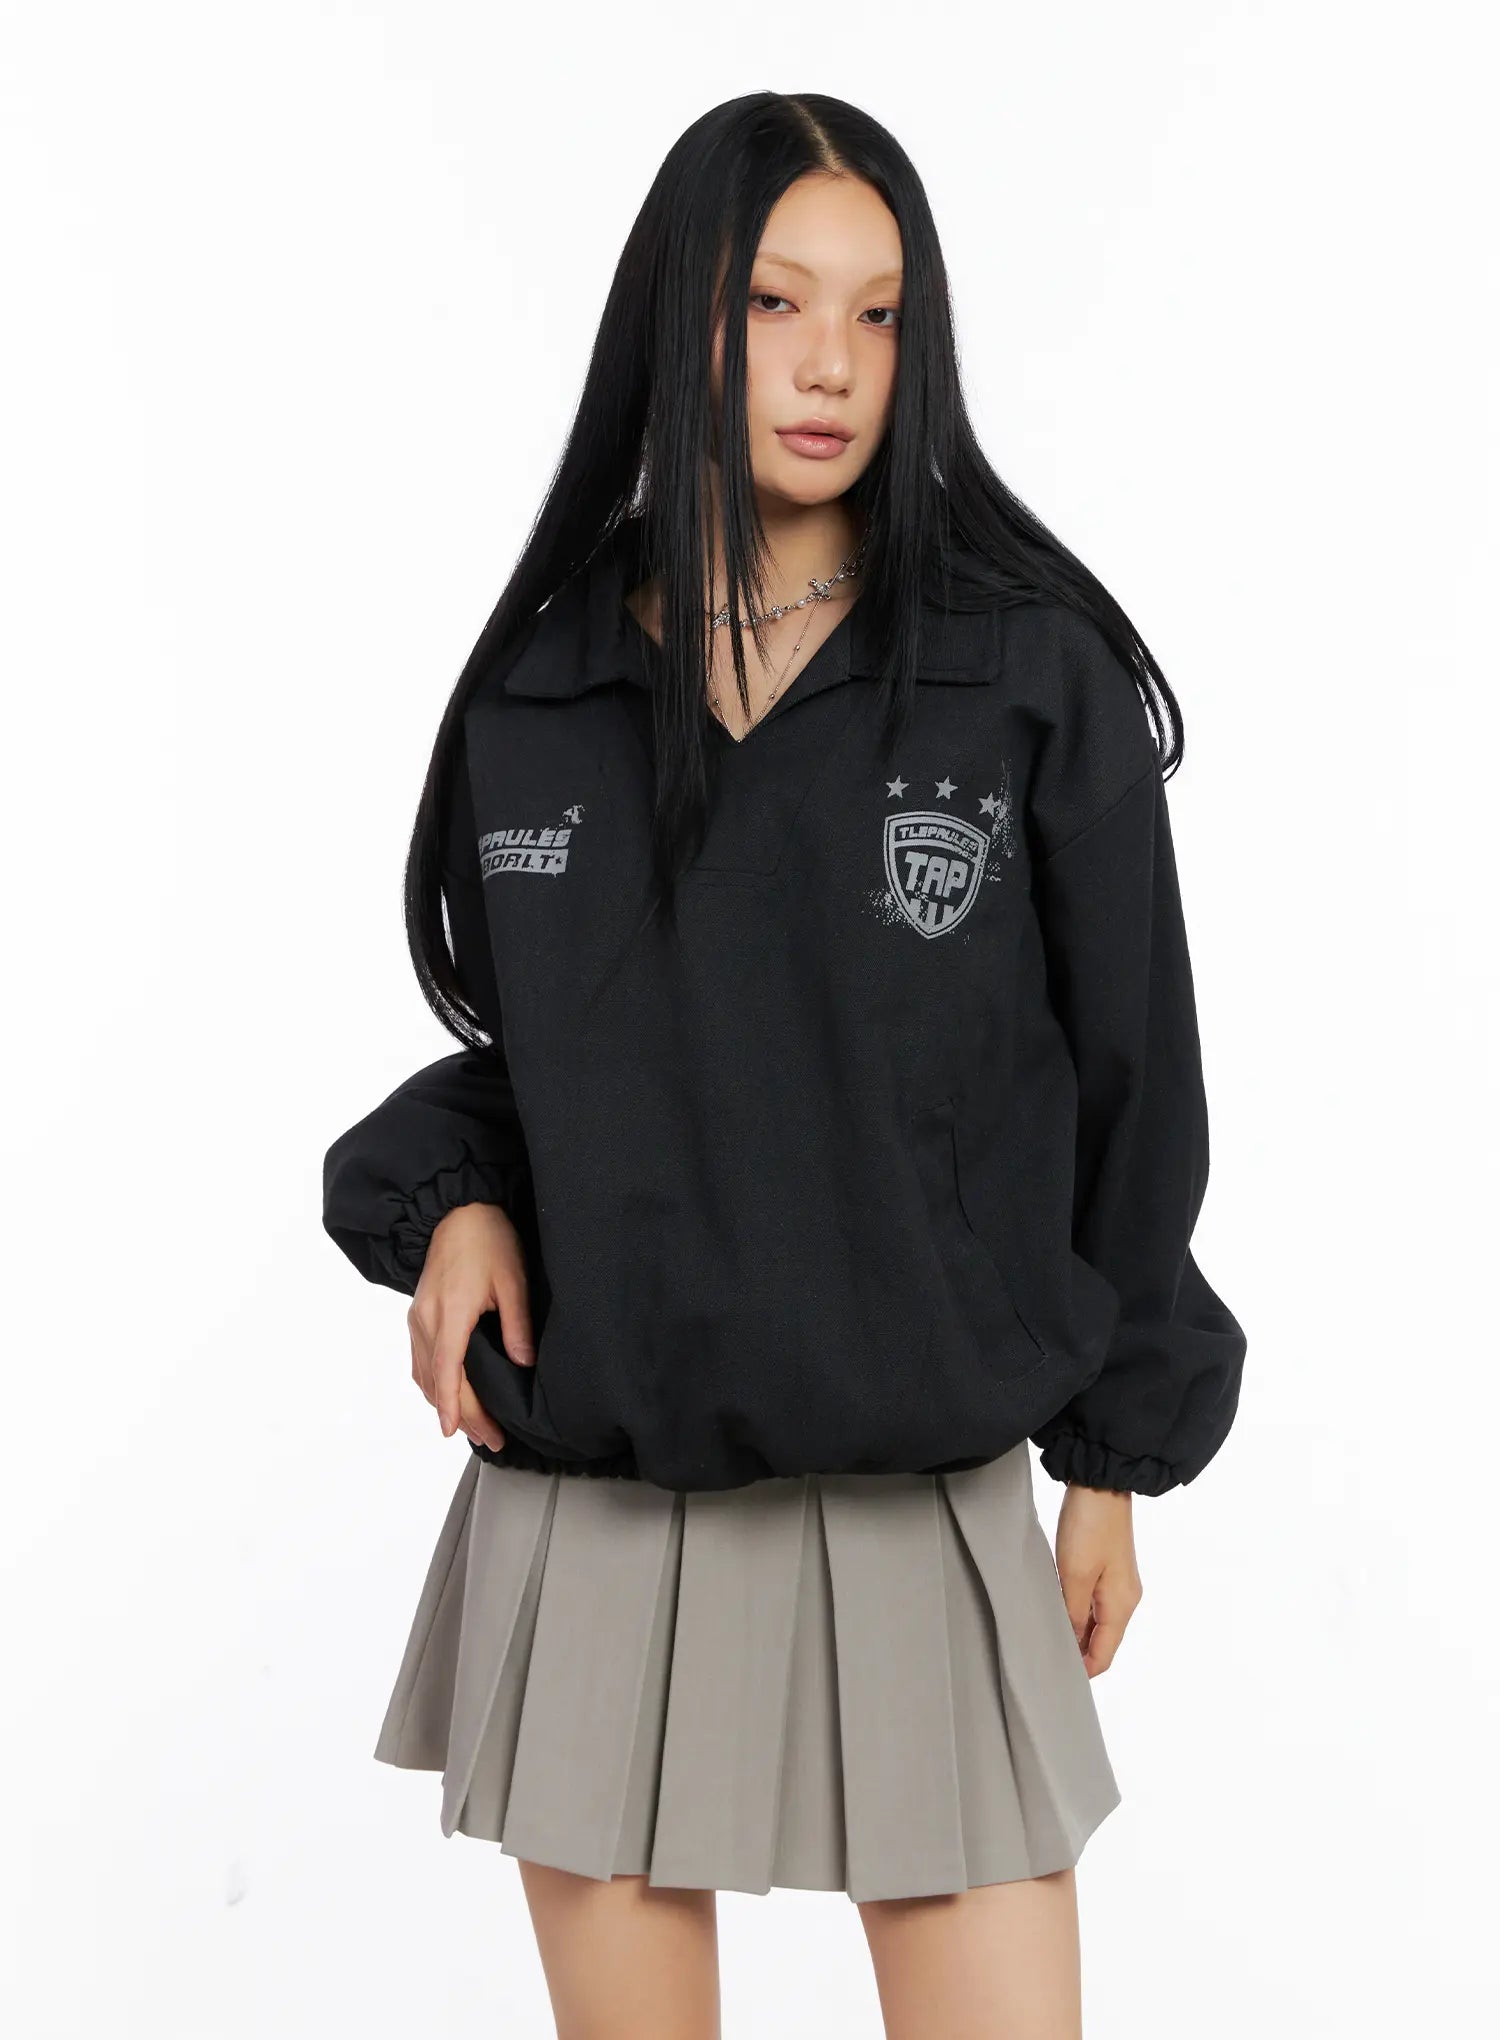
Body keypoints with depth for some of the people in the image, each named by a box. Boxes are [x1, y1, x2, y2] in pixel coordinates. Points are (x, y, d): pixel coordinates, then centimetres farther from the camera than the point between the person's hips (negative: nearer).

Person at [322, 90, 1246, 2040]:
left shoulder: (1034, 673, -2)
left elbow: (1129, 1074, 3)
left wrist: (1117, 1453, 4)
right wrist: (451, 1199, -4)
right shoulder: (539, 688, 5)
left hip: (921, 1502, -2)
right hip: (586, 1503, 3)